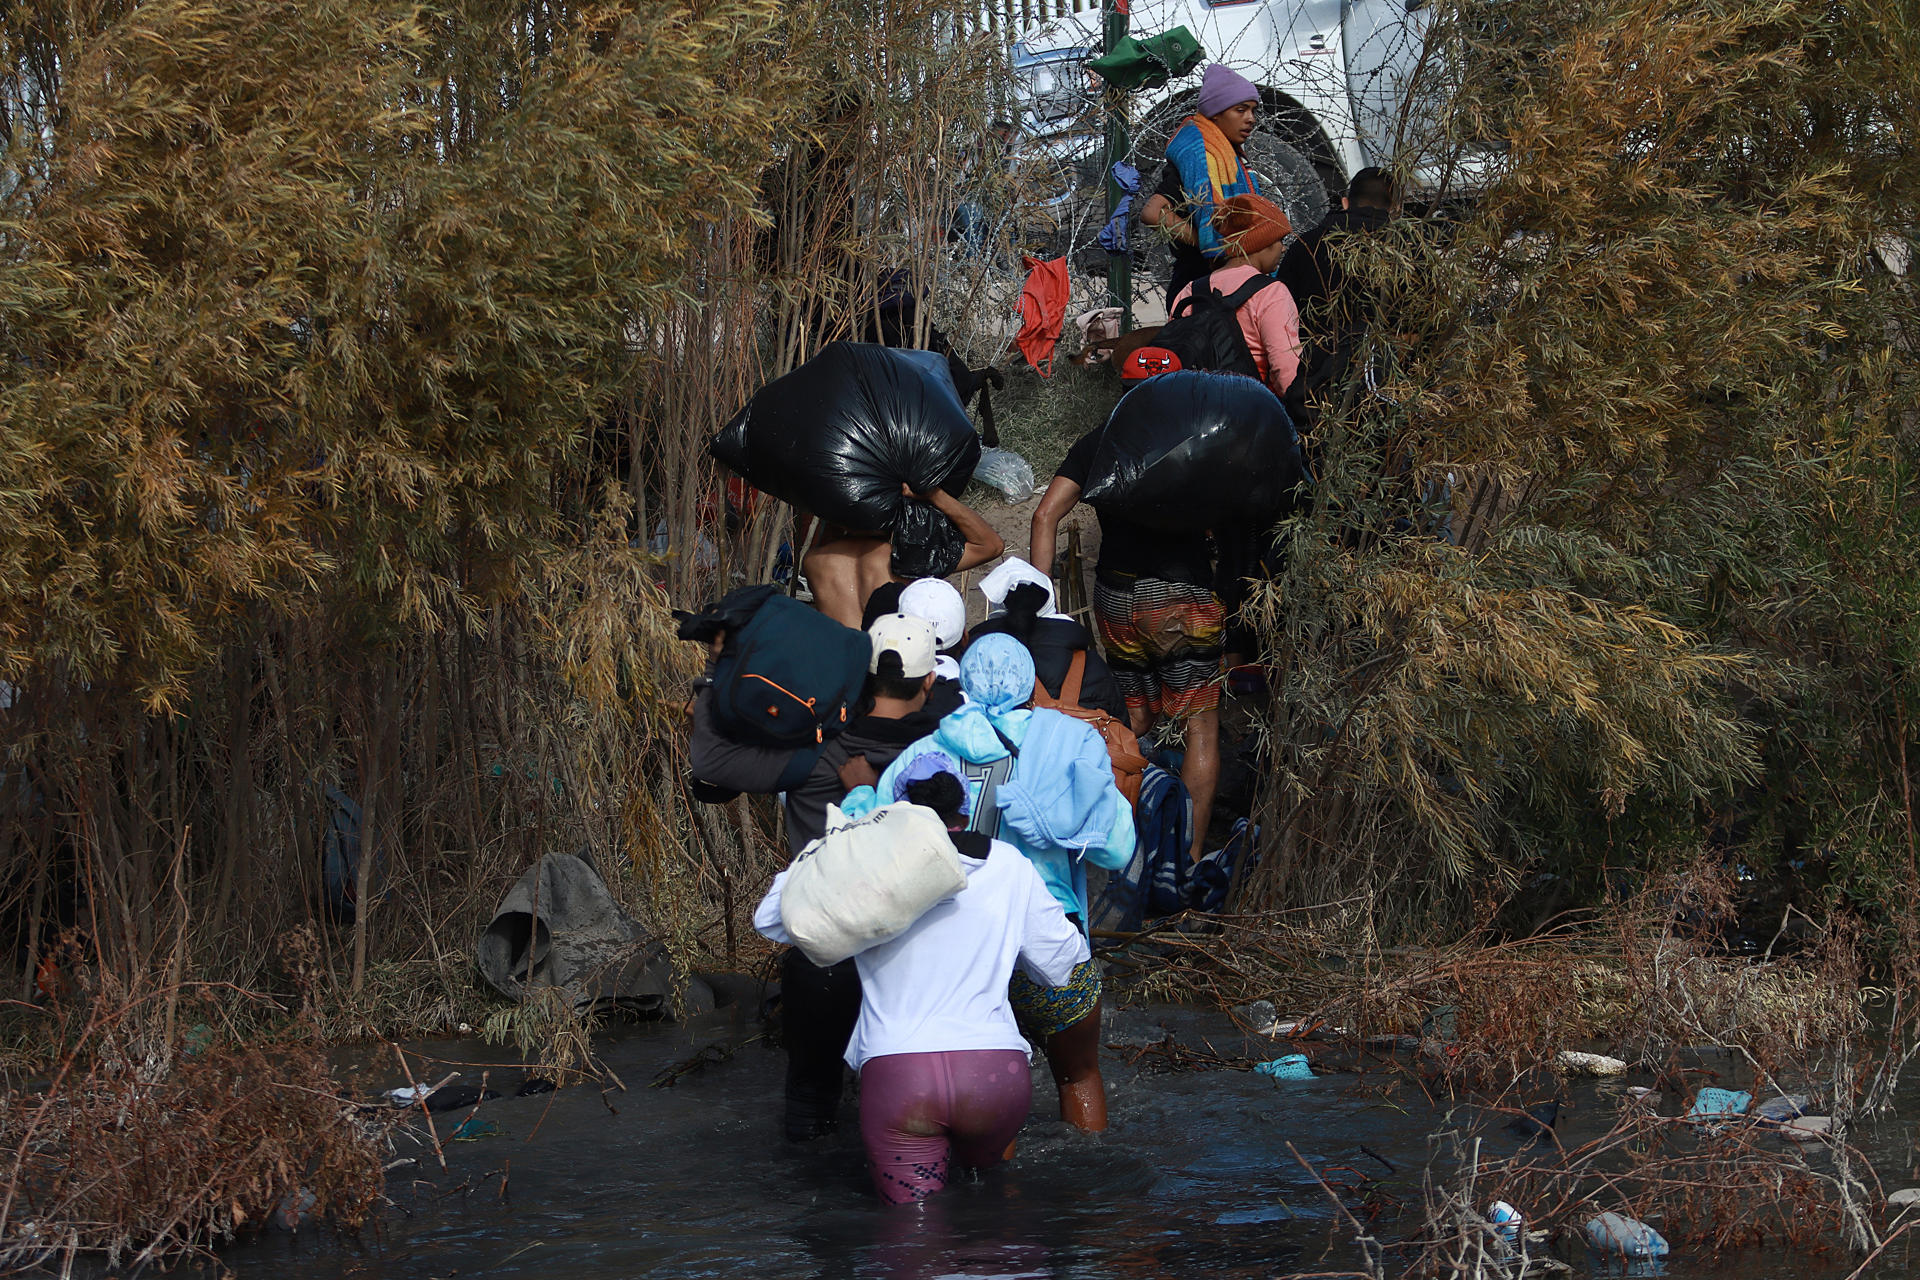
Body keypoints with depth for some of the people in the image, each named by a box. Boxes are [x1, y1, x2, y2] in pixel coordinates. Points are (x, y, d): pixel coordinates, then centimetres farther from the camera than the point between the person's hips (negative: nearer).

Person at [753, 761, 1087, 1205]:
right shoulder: (1009, 865, 11)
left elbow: (770, 918, 18)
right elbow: (1059, 962, 20)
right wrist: (1076, 939, 44)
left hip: (897, 1073, -1)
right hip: (995, 1074, 1)